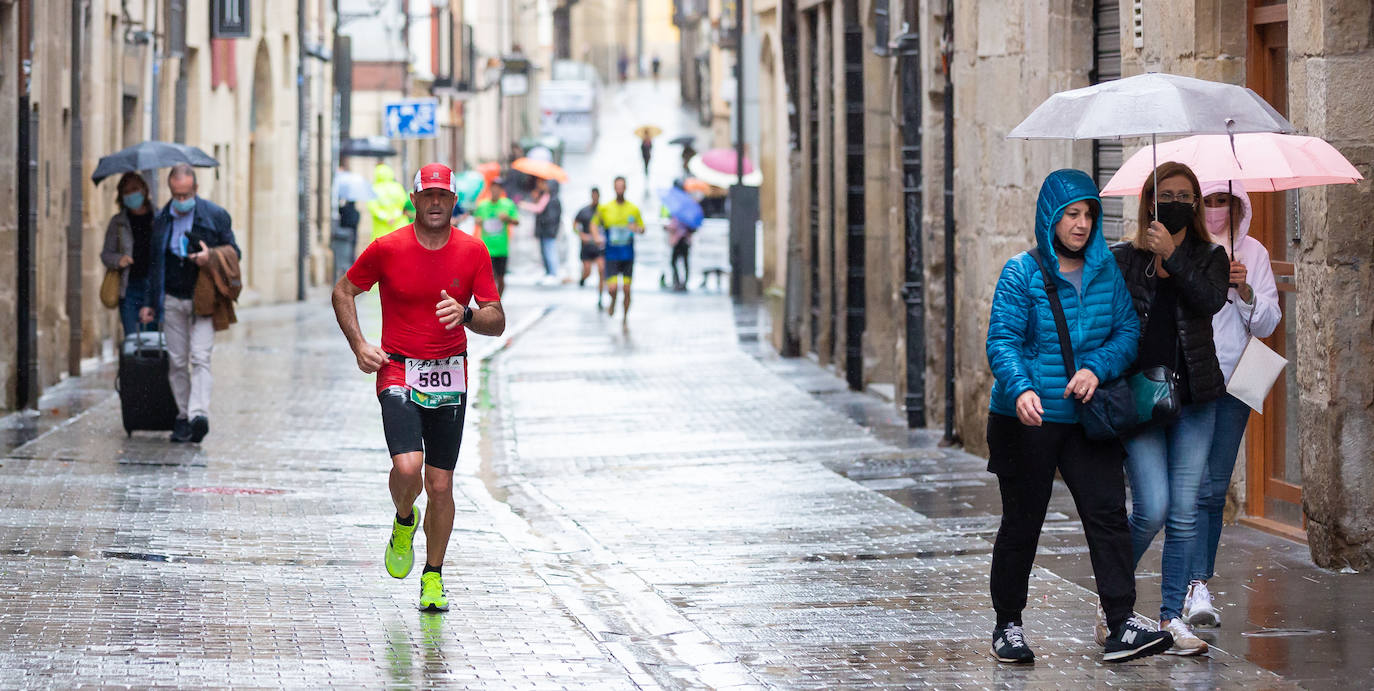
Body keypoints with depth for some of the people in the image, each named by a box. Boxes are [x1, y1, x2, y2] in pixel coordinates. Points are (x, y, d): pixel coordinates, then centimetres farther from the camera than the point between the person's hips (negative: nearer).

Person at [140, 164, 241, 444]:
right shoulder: (162, 220, 9)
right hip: (172, 300, 4)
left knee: (200, 358, -16)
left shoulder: (215, 216, -2)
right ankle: (183, 417, 11)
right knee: (177, 361, 4)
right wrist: (150, 303, 17)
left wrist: (211, 257, -17)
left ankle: (199, 414, -25)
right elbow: (155, 263, 18)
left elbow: (234, 252, 5)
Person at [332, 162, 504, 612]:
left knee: (440, 485, 3)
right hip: (398, 373, -2)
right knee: (407, 467, -22)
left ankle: (433, 577, 22)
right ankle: (404, 521, 13)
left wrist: (466, 314, -21)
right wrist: (358, 346, -3)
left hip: (450, 377, 2)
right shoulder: (387, 249, -5)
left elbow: (496, 321, 0)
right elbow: (343, 292, 9)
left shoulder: (473, 252, -1)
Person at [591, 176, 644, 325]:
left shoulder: (634, 209, 2)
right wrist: (597, 237, -9)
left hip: (628, 255, 1)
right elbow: (594, 224, 11)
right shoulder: (605, 208, -1)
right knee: (612, 288, -13)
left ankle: (625, 316, 18)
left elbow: (642, 229, 11)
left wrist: (637, 229, -13)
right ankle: (613, 302, 21)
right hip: (612, 255, -1)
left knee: (627, 289, 0)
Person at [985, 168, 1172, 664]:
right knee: (1022, 523, 5)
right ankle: (1008, 625, 19)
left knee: (1108, 514, -8)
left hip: (1086, 419, 3)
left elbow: (1128, 331, 6)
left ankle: (1121, 628, -10)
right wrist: (1021, 388, -30)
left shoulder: (1106, 272, 7)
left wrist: (1098, 368, -13)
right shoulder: (1022, 274, -6)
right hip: (1029, 420, -3)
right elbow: (1002, 341, -12)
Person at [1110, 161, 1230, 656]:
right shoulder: (1122, 259, 5)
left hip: (1194, 397, 2)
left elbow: (1211, 300, -12)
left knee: (1184, 513, 0)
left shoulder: (1209, 257, 8)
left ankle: (1171, 616, 10)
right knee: (1152, 509, -12)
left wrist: (1171, 254, -15)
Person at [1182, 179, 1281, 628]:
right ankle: (1197, 587, -17)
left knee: (1215, 486, 5)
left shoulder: (1253, 253, 9)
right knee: (1195, 484, -13)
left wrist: (1244, 290, -10)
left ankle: (1196, 584, 14)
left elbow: (1267, 324, 6)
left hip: (1233, 380, 3)